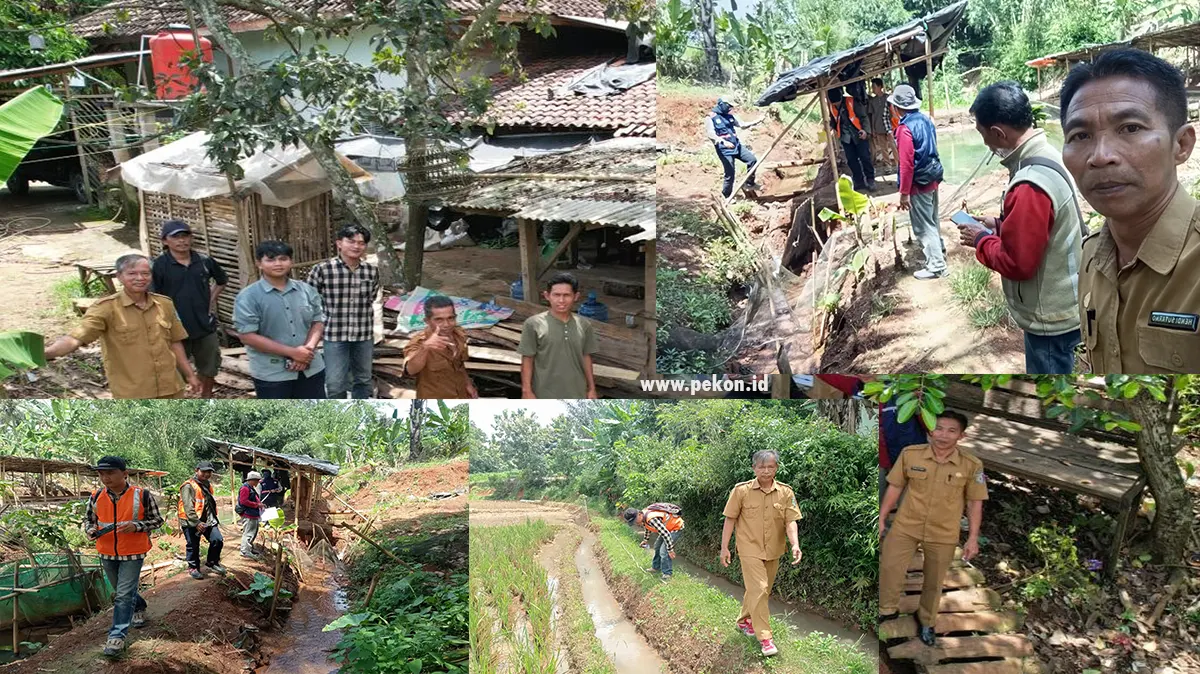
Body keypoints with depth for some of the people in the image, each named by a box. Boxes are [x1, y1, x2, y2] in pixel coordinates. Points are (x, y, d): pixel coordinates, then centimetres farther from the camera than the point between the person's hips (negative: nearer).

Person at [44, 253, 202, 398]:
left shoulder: (165, 304, 3)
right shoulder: (106, 308, -12)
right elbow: (76, 338, -24)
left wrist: (189, 374, 17)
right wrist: (45, 353, -42)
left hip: (170, 389, 5)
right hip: (132, 395, -4)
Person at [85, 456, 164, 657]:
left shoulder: (142, 495, -14)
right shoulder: (96, 497, -4)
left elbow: (157, 520, -6)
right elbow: (88, 518, 11)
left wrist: (136, 526, -23)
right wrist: (90, 529, -11)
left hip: (132, 553, -5)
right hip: (107, 553, 5)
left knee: (124, 595, -7)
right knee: (121, 591, 22)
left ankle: (117, 635, 1)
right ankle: (139, 606, 50)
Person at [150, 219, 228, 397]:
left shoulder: (204, 261, -1)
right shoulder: (159, 265, -12)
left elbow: (222, 280, 18)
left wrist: (211, 300, 7)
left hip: (205, 327, 4)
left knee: (209, 369, 19)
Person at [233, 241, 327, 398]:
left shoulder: (307, 290, 5)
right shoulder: (248, 297, -9)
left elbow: (318, 322, 7)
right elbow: (247, 336, -15)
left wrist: (308, 349, -15)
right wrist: (292, 352, -19)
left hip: (311, 369, 4)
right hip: (271, 375, -4)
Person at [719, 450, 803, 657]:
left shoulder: (785, 492, -4)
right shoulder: (741, 490, -9)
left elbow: (790, 521, -7)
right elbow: (730, 519, -3)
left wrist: (795, 544, -23)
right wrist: (724, 547, -3)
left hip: (773, 551, 4)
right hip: (750, 549, -4)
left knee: (763, 590, 16)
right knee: (758, 590, -11)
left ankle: (744, 620, 39)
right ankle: (764, 636, -5)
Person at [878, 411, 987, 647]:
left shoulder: (971, 466, -12)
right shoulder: (910, 454, -11)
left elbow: (975, 503, -2)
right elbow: (895, 488, 0)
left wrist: (973, 538, -3)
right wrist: (881, 518, 3)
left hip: (943, 535, 0)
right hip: (905, 526, 0)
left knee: (934, 582, 15)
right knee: (889, 568, 5)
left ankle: (927, 621, 40)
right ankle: (887, 609, 32)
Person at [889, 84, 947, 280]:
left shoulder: (905, 128, -22)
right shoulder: (925, 119, 3)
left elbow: (906, 164, -23)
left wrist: (904, 193, -19)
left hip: (919, 182, -9)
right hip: (933, 176, 9)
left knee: (923, 226, 0)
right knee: (932, 219, 25)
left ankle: (936, 266, 5)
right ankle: (939, 250, 42)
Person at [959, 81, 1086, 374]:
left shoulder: (1030, 185, -29)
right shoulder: (1048, 157, 3)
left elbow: (1017, 263, -25)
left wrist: (982, 240, -10)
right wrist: (1001, 226, 8)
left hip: (1050, 317, -9)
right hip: (1060, 305, 9)